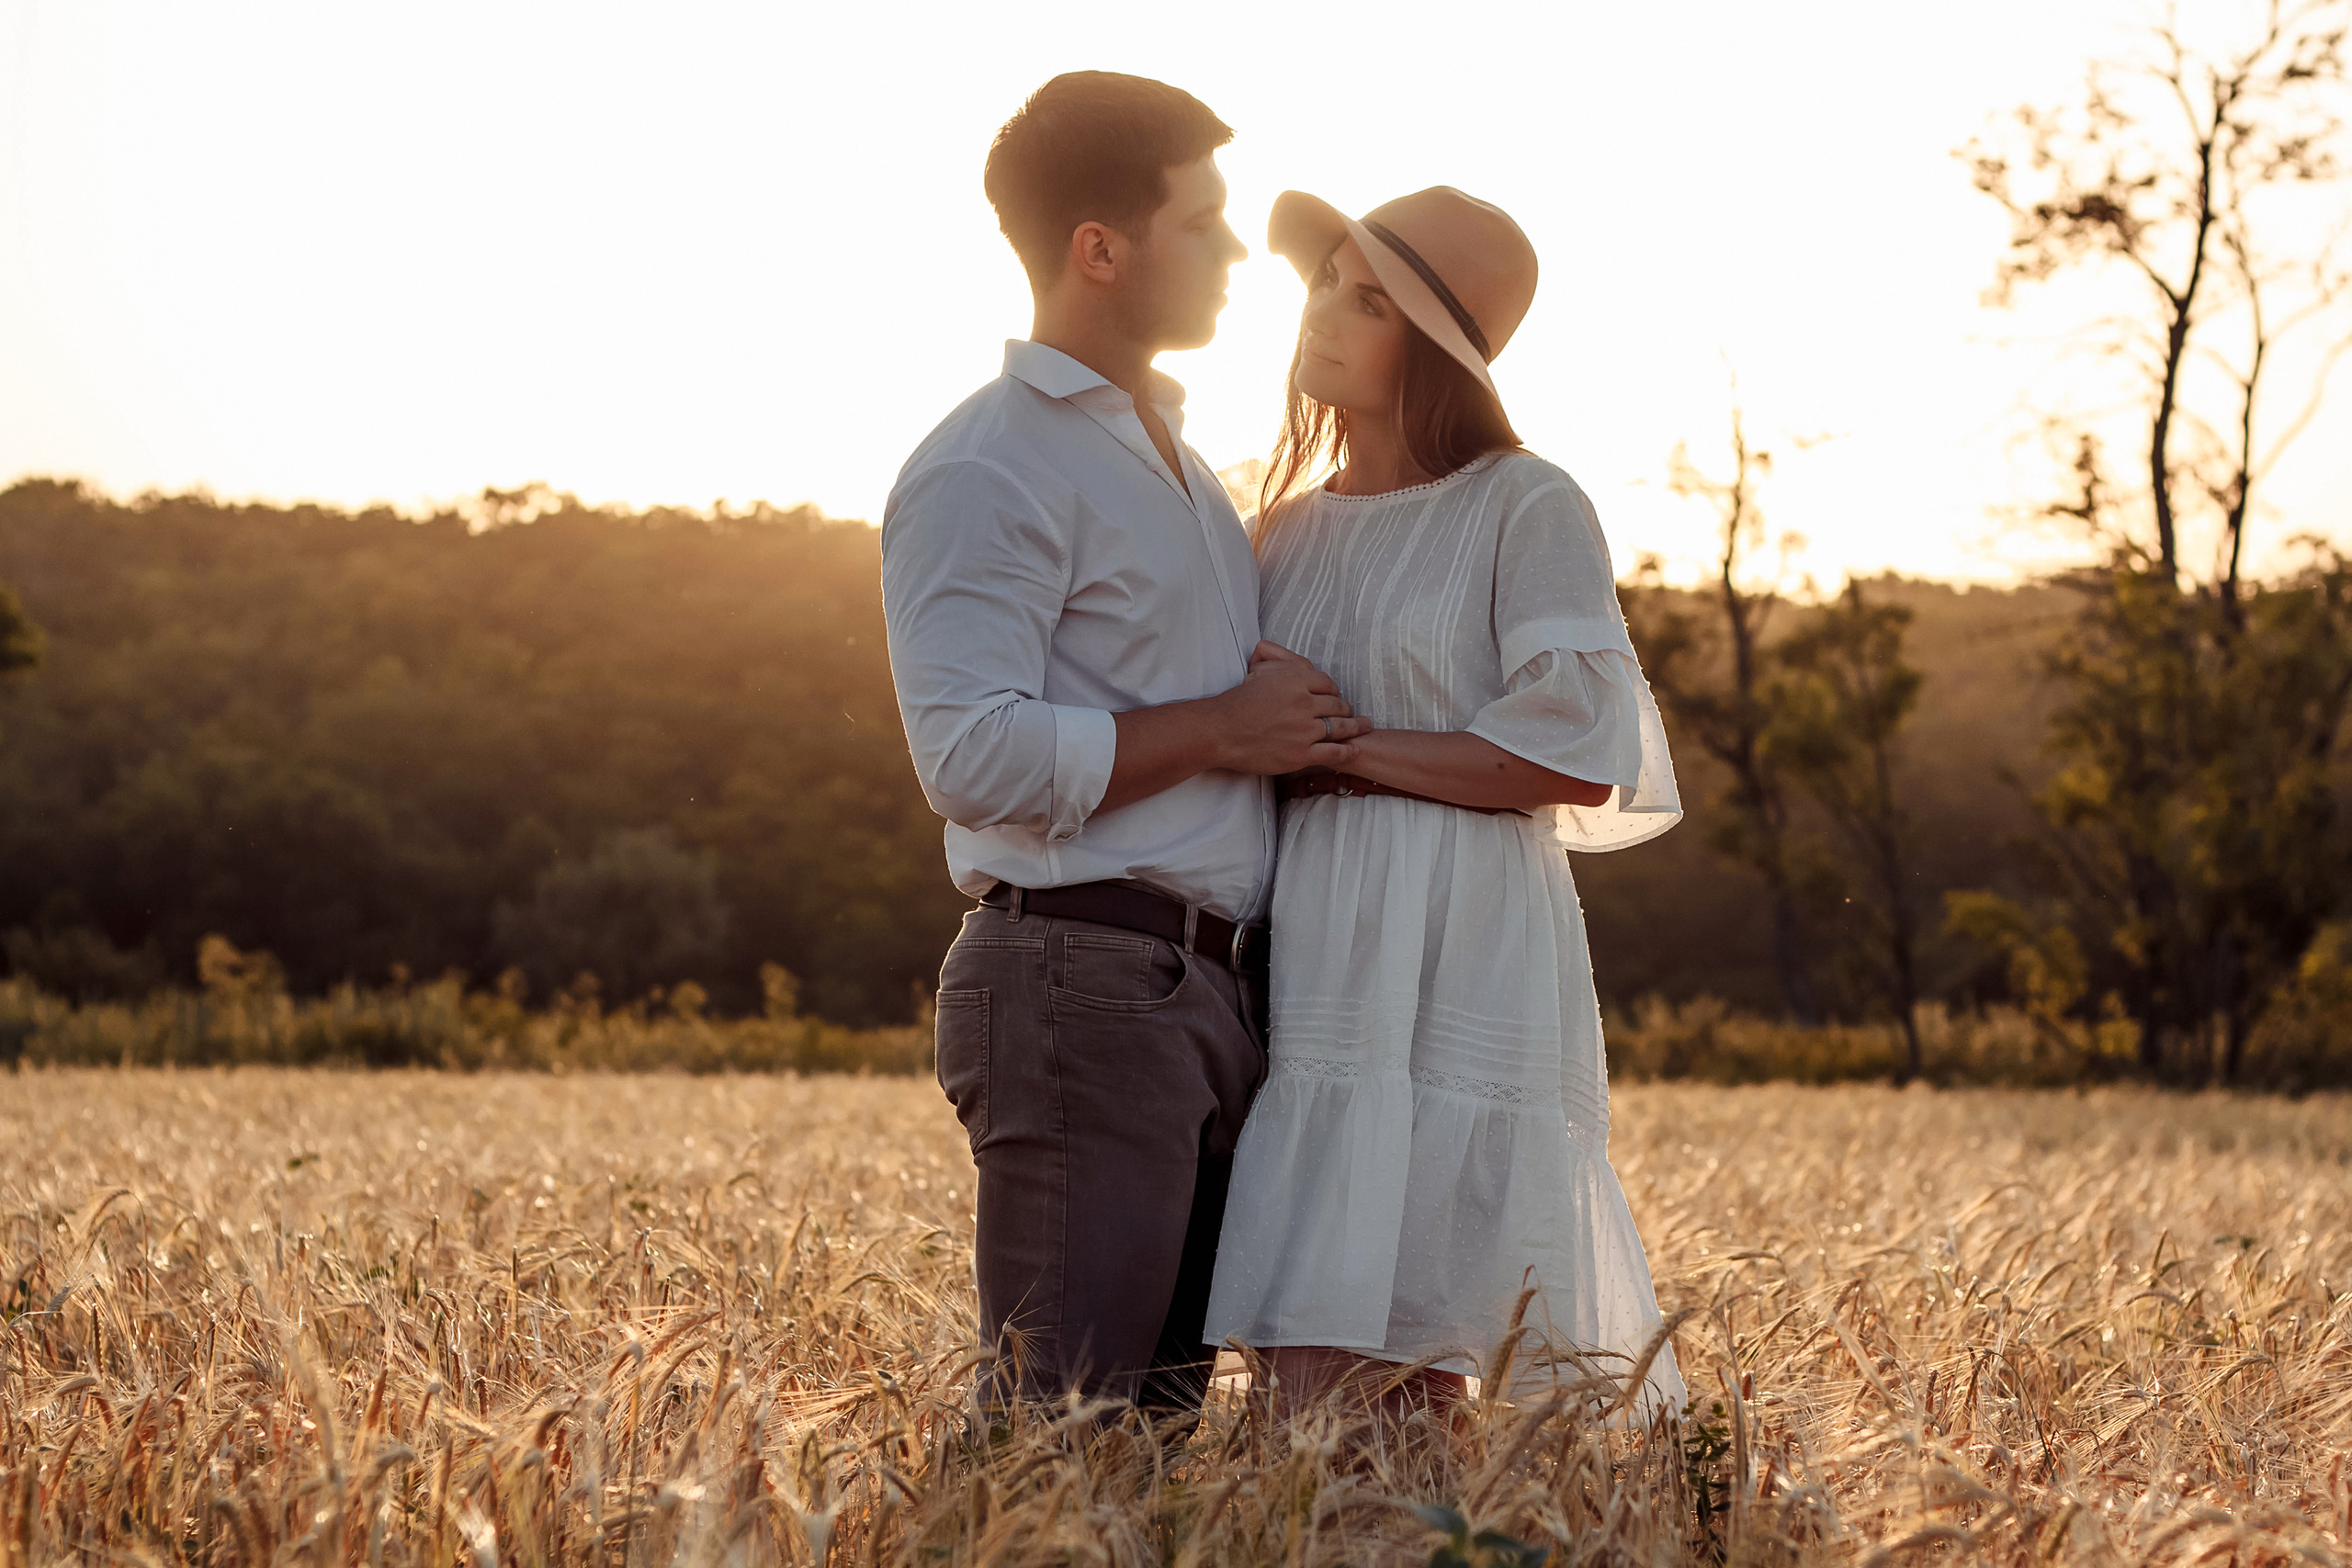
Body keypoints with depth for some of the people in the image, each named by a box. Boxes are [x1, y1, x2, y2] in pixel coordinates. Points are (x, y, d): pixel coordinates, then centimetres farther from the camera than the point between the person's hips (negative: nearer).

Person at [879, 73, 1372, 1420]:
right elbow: (974, 756, -19)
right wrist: (1220, 730, -13)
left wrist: (1294, 706, 13)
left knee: (1167, 1410, 9)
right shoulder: (984, 476, -9)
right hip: (1081, 991, -9)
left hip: (1216, 995, 9)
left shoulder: (1183, 461, 22)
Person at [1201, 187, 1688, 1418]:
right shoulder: (1290, 532, 18)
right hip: (1316, 966, 6)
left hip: (1457, 972, -6)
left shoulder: (1526, 508, -1)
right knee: (1313, 1370, -1)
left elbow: (1578, 757, -11)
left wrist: (1342, 750, -8)